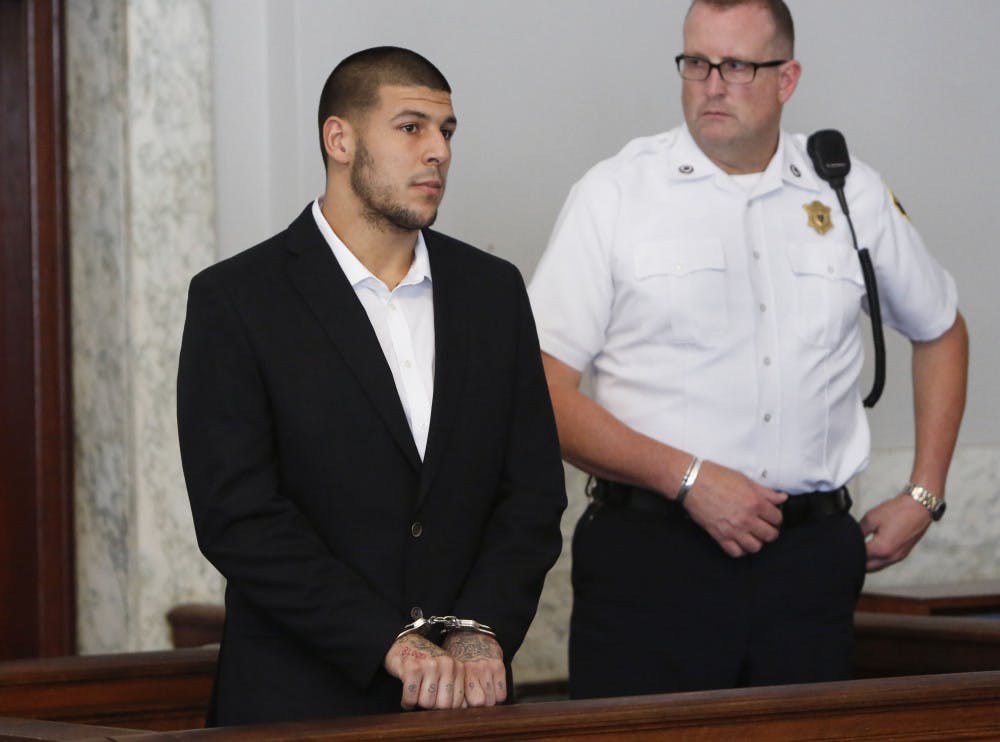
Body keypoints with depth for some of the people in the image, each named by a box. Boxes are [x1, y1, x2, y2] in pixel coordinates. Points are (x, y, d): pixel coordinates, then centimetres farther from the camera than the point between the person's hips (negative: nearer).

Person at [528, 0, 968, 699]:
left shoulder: (851, 195, 10)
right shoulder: (614, 195, 1)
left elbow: (941, 331, 26)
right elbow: (546, 394, -6)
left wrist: (923, 497, 17)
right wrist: (689, 479, -13)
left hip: (811, 561, 3)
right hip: (652, 558, -3)